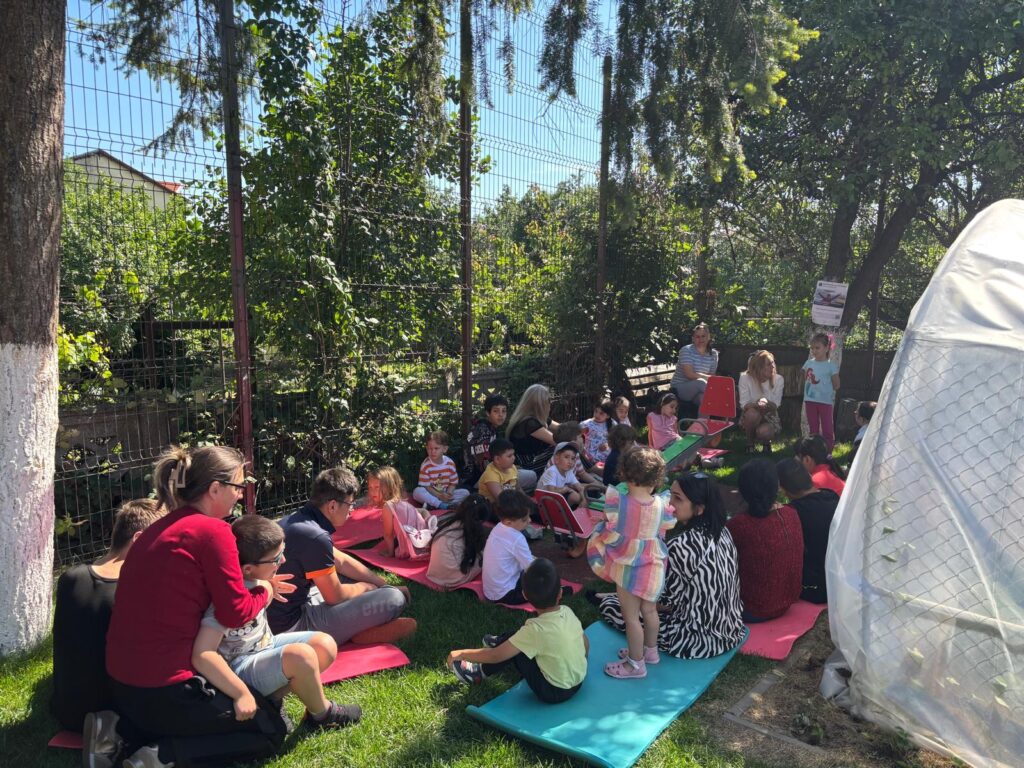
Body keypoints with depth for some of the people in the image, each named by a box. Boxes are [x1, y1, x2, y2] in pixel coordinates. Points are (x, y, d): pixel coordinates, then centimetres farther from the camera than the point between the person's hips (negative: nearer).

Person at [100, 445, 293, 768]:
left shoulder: (165, 527, 10)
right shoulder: (213, 530, -17)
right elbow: (235, 613, -15)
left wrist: (257, 585, 14)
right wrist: (265, 591, 4)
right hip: (163, 686, -9)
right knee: (271, 729, 7)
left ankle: (121, 729, 14)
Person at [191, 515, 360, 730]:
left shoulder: (251, 579, -6)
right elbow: (201, 655, -35)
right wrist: (242, 694, -33)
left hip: (264, 647, 9)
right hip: (238, 669, -9)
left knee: (325, 645, -5)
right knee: (300, 656, -32)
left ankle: (273, 697, -4)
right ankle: (322, 714, -4)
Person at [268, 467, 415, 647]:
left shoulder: (298, 519, 5)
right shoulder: (315, 537, -27)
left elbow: (342, 561, 14)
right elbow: (335, 596, -16)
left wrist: (384, 584, 14)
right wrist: (366, 588, 4)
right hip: (294, 626, -10)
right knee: (395, 599, -16)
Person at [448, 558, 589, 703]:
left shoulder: (536, 629, -26)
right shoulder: (567, 611, -10)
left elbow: (496, 656, -21)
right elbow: (586, 644, 4)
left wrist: (462, 653, -8)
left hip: (554, 693, -6)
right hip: (578, 682, 6)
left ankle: (480, 673, 18)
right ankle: (500, 643, 38)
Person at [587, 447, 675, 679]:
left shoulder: (617, 502, -22)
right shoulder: (661, 505, -11)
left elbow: (610, 536, -19)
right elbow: (667, 529, 4)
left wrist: (601, 532, 1)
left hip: (627, 569, -5)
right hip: (654, 568, 5)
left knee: (631, 616, 7)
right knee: (649, 611, 22)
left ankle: (636, 663, 18)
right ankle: (650, 651, 40)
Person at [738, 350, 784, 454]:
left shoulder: (778, 379, -8)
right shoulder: (745, 378, -12)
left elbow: (775, 405, -12)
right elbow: (744, 404, -17)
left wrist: (766, 403, -35)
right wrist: (756, 404, -39)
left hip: (770, 417, 0)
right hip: (750, 417, 0)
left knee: (763, 432, -33)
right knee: (752, 413, -36)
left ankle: (766, 442, 8)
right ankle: (750, 442, -7)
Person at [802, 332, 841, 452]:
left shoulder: (831, 365, -7)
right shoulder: (808, 363, 4)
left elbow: (836, 386, -3)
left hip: (825, 401, -4)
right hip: (810, 400, 4)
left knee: (827, 429, 2)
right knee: (813, 429, 13)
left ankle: (828, 453, 8)